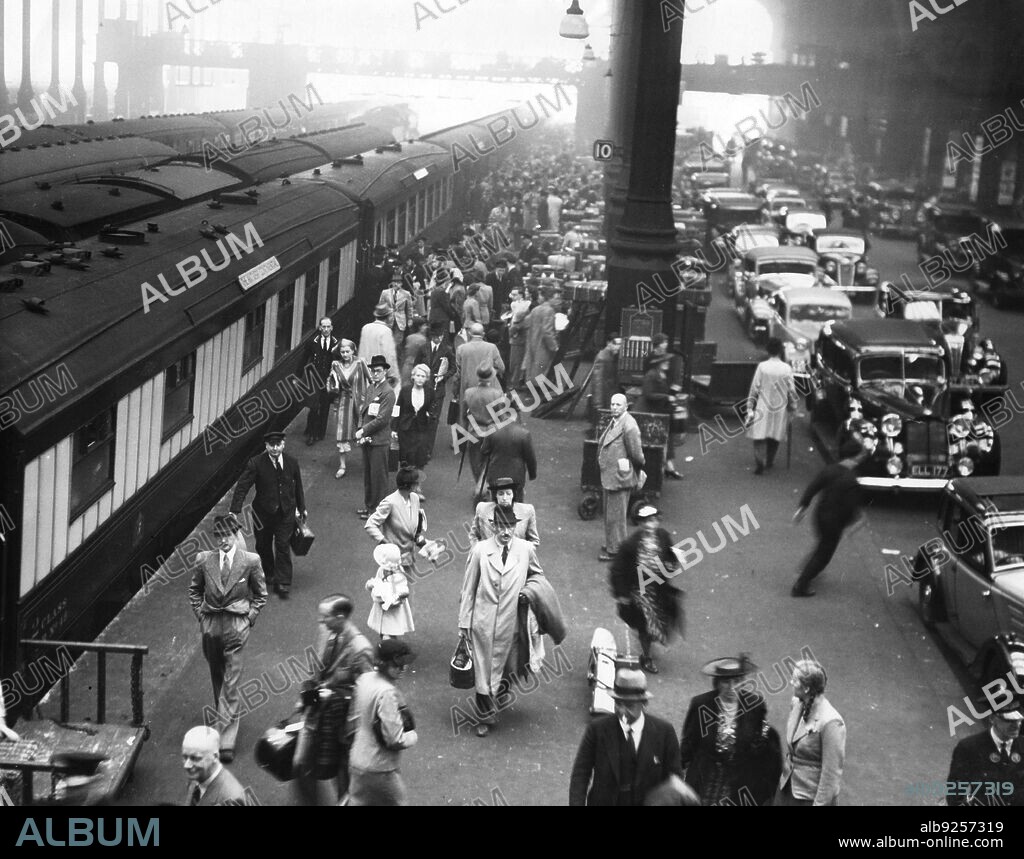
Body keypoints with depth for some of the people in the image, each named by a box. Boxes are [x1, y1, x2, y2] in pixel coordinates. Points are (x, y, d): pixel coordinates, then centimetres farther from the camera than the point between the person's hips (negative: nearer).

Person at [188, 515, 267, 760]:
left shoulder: (250, 561, -4)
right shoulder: (204, 560, 1)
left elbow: (260, 594, 7)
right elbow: (194, 590, 15)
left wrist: (249, 618, -1)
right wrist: (201, 615, 6)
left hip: (236, 627, -3)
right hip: (210, 625, 3)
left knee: (230, 683, -7)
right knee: (217, 677, 17)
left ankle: (226, 740, -8)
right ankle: (225, 718, 38)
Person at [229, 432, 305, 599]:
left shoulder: (292, 463, -5)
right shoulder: (256, 464, -15)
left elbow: (298, 487, 10)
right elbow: (242, 487, -16)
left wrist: (301, 508, 19)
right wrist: (234, 511, -24)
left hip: (286, 511, 0)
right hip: (263, 513, 0)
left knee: (283, 545, -5)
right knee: (263, 546, 14)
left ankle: (282, 583, 0)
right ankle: (268, 574, 38)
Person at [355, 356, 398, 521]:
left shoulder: (388, 392, -14)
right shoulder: (370, 388, 12)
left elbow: (382, 419, -18)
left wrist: (363, 431, -15)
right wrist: (360, 430, -1)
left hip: (379, 440, -8)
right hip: (366, 439, 8)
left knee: (378, 475, 0)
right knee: (367, 474, 15)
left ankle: (377, 508, 8)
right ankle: (368, 505, 25)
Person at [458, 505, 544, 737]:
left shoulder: (526, 550, -4)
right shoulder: (479, 550, -7)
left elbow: (538, 576, 17)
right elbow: (468, 588, 0)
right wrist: (464, 622, 2)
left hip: (509, 620, 1)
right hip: (483, 620, -1)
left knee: (502, 667, 9)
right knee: (482, 668, 4)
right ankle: (487, 714, 20)